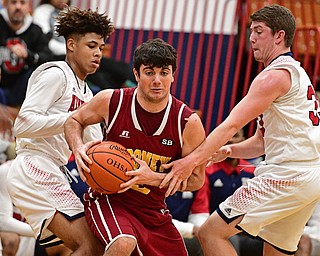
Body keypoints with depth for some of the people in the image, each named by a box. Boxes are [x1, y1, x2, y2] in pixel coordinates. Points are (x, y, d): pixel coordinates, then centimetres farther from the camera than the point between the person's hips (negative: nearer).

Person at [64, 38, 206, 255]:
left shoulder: (189, 122, -12)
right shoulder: (111, 101, -11)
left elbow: (196, 180, -6)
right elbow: (74, 121, 9)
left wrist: (153, 178, -22)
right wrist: (78, 148, -14)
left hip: (154, 209, 4)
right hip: (108, 198, -4)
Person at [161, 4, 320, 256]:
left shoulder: (274, 76, -9)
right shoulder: (296, 72, 24)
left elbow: (232, 124, -19)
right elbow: (262, 141, 23)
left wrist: (192, 160, -25)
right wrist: (228, 151, 6)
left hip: (287, 175, -10)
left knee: (211, 232, -9)